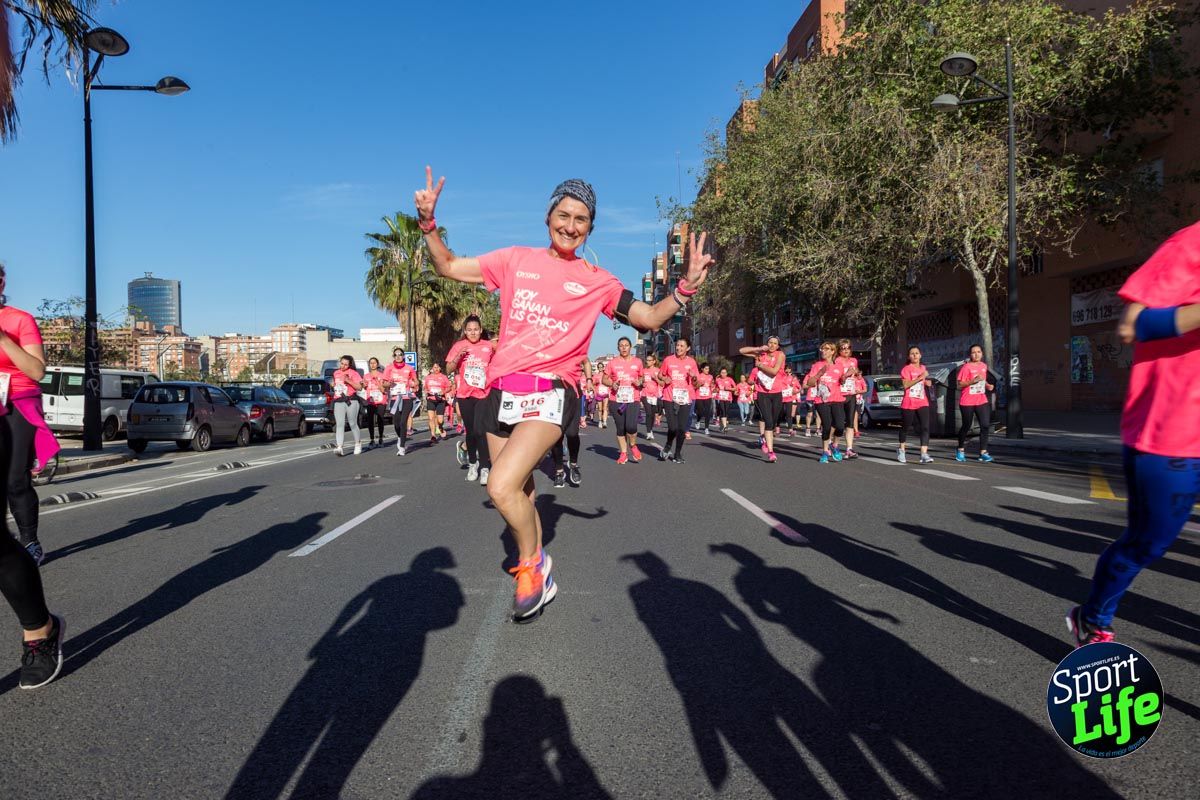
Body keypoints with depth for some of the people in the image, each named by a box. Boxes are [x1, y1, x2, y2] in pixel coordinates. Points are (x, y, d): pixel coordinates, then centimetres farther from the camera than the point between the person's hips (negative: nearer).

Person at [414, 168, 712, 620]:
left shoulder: (596, 281, 7)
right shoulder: (515, 260, 11)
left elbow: (650, 318, 7)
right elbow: (449, 267, 16)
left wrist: (686, 287, -8)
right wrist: (428, 223, 2)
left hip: (551, 391, -4)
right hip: (501, 389, 4)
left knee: (502, 488, -23)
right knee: (518, 496, 12)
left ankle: (532, 565, 5)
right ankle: (538, 581, 34)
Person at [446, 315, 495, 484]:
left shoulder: (489, 346, 3)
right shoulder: (459, 346, 3)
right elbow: (448, 370, 0)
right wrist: (458, 357, -16)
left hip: (484, 394, -2)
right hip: (465, 395, 2)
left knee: (480, 431, -14)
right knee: (470, 431, 9)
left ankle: (485, 468, -8)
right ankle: (472, 464, 26)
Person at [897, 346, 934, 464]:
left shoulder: (923, 368, 14)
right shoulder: (906, 369, -6)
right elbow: (906, 385, -18)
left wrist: (928, 382, 10)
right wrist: (920, 378, -23)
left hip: (922, 403, 4)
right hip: (909, 403, -4)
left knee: (925, 427, -12)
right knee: (905, 427, 11)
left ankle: (924, 454, -18)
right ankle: (901, 450, 32)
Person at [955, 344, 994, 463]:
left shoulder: (984, 366, 9)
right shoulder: (966, 367, -10)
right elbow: (960, 384, -12)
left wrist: (988, 385, 5)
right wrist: (973, 381, -25)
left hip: (982, 401, 5)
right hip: (967, 402, -5)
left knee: (985, 425, -6)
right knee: (966, 426, 6)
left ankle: (983, 452, -1)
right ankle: (961, 451, 24)